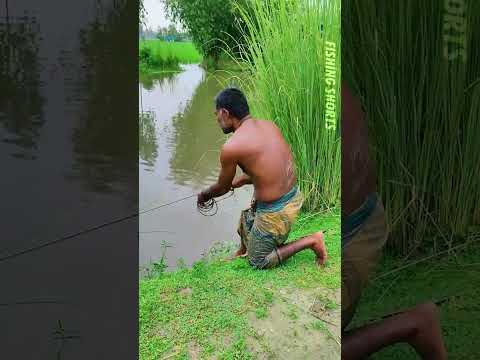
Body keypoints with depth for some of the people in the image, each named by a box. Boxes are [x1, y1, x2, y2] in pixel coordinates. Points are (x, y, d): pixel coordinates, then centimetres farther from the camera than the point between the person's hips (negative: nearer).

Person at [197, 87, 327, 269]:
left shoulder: (231, 147, -20)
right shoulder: (270, 125, 0)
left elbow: (222, 188, -2)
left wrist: (204, 196, 20)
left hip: (275, 212, -8)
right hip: (295, 197, 8)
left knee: (259, 262, 17)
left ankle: (310, 241, 8)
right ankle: (244, 251, 52)